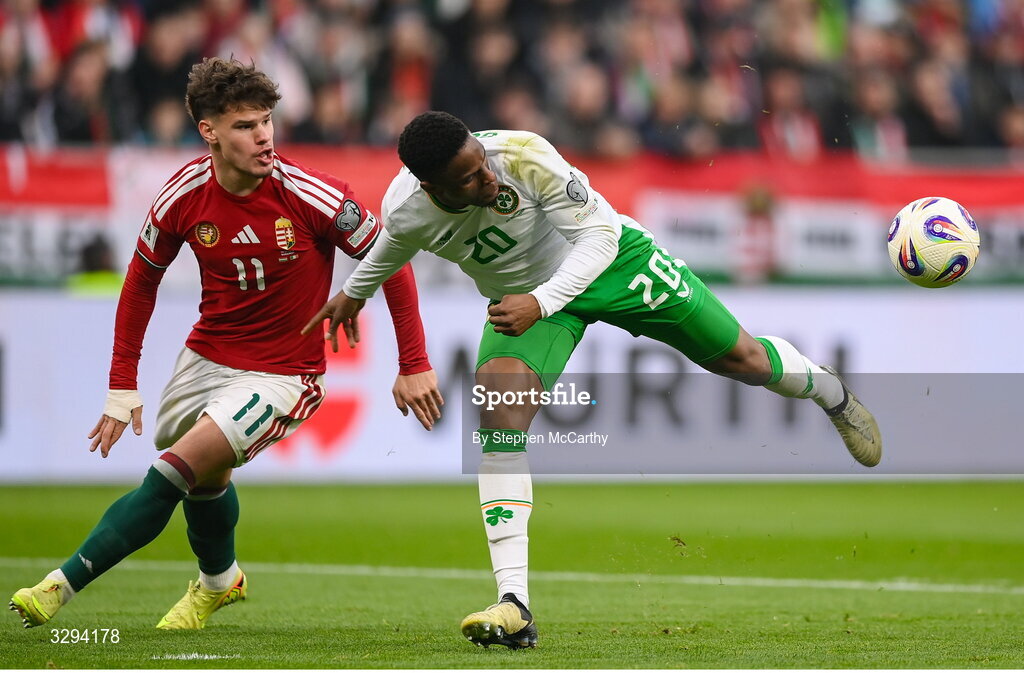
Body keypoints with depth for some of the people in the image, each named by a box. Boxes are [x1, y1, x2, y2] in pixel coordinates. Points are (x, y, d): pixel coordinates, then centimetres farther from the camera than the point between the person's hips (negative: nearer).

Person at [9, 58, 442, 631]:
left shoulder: (308, 194, -22)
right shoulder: (185, 196, -11)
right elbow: (143, 278, 6)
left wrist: (414, 364, -8)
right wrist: (122, 386, 4)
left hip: (282, 373, -5)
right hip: (206, 357, 5)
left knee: (175, 472, -18)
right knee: (204, 478, 18)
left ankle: (63, 585, -12)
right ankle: (220, 581, 51)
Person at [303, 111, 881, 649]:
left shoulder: (523, 155, -36)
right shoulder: (405, 212, -25)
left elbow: (599, 232, -25)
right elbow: (393, 245, 3)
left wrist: (541, 302, -37)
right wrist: (355, 292, 22)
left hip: (609, 258, -1)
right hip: (522, 296, 1)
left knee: (741, 357, 7)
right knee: (500, 408, -25)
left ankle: (830, 393, 47)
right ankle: (514, 606, -28)